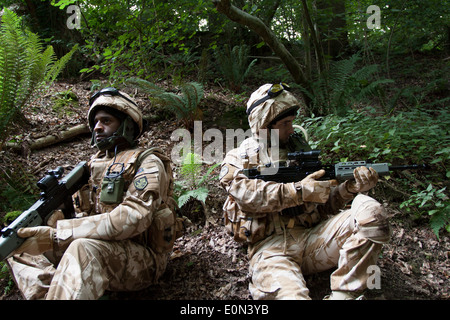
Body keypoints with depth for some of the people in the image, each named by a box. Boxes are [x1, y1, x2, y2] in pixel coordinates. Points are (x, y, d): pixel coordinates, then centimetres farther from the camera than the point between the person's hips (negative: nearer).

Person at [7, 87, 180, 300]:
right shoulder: (94, 164, 15)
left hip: (141, 258, -7)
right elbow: (83, 217, 14)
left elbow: (132, 219, -24)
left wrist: (56, 234, -26)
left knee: (84, 248, -37)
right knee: (22, 246, -2)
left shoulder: (146, 163, -9)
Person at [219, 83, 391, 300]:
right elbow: (249, 194, -13)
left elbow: (325, 203, 17)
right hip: (270, 247, -6)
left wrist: (350, 188, -3)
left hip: (313, 237, 7)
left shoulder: (299, 148, 21)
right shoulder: (238, 158, 9)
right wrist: (299, 191, -18)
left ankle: (343, 294, -16)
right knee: (287, 293, -41)